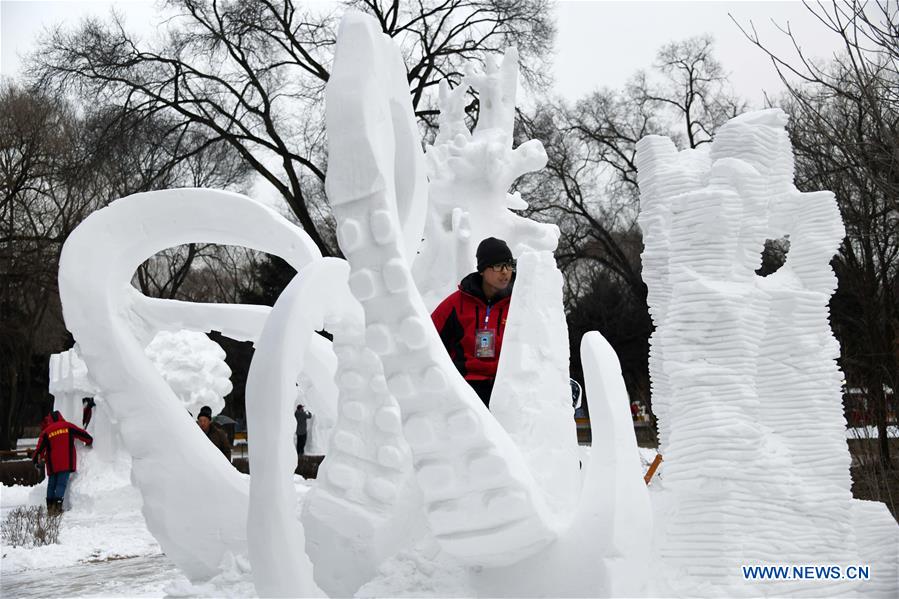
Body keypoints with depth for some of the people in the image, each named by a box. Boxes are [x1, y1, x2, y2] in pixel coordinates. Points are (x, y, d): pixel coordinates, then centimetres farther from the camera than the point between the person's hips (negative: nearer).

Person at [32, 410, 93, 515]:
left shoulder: (46, 431, 7)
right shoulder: (68, 426, 6)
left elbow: (40, 448, 6)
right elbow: (83, 434, 14)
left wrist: (36, 461, 20)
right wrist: (89, 442, 34)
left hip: (53, 464, 1)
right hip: (66, 463, -1)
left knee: (51, 485, 13)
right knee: (62, 484, -4)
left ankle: (50, 507, 11)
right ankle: (57, 506, -17)